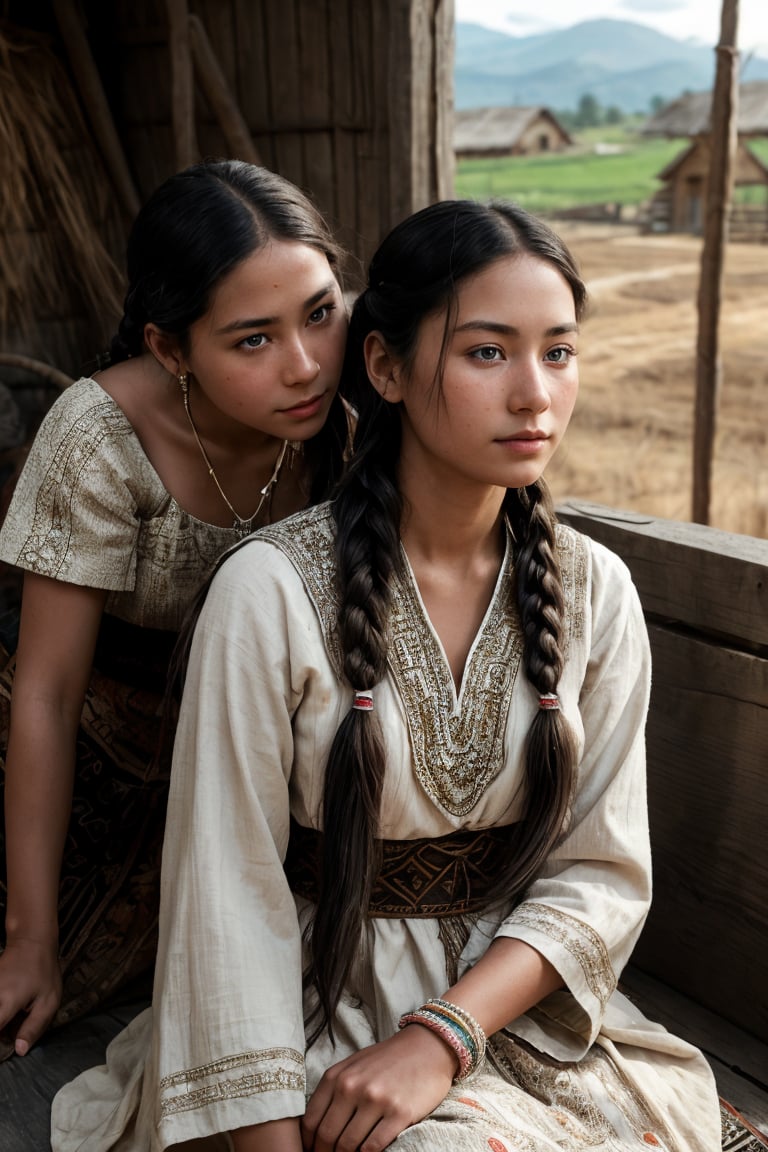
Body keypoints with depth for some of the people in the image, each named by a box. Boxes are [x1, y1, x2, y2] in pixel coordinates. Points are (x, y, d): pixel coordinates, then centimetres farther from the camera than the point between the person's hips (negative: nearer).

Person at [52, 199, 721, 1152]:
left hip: (512, 997, 4)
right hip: (317, 1010, -3)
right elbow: (231, 895, -13)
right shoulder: (272, 591, -15)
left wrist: (444, 1036, -16)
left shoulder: (595, 592, -3)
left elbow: (602, 872, -3)